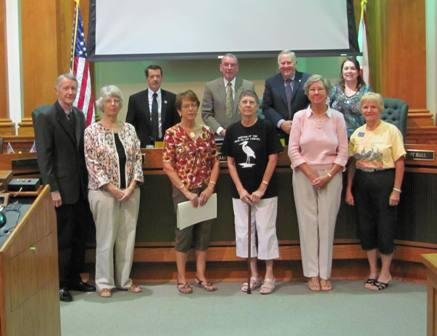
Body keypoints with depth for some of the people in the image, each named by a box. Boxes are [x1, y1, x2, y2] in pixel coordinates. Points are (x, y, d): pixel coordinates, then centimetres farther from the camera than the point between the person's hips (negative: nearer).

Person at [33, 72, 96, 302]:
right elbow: (44, 157, -12)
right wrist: (53, 189, -16)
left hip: (81, 188, 6)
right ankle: (60, 284, 16)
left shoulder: (79, 115, 11)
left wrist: (88, 181, 9)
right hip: (62, 189, -6)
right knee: (63, 239, 2)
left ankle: (74, 278, 27)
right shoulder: (45, 117, -8)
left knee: (80, 236, 13)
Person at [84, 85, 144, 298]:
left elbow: (137, 159, 5)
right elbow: (92, 164, -8)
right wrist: (113, 189, -14)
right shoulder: (92, 131, -3)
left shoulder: (129, 129, 8)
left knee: (127, 236, 9)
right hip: (104, 191, -4)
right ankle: (104, 282, 14)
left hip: (130, 191, 4)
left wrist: (132, 186, -7)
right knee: (106, 238, 3)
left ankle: (125, 279, 21)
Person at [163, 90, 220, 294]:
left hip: (205, 191, 4)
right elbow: (168, 166, -9)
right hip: (183, 191, -4)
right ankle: (182, 279, 15)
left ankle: (201, 276, 21)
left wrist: (210, 187, -7)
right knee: (184, 231, 3)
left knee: (204, 231, 8)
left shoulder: (207, 133, 5)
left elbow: (215, 162, 7)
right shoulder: (172, 133, -5)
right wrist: (186, 191, -13)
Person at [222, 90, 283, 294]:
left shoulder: (267, 128, -4)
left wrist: (262, 188, -10)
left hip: (265, 191, -3)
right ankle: (254, 275, 21)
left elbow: (273, 159, -6)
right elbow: (230, 163, 5)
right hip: (241, 192, 4)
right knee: (244, 232, 8)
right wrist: (240, 189, -5)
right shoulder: (232, 131, 4)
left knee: (266, 231, 0)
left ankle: (269, 276, 14)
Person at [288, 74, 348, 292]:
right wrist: (312, 175, -8)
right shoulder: (300, 117, 3)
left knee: (327, 223, 1)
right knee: (308, 223, 1)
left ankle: (325, 274, 10)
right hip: (304, 175, 0)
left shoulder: (337, 117, 3)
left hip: (331, 176, 0)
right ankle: (312, 274, 10)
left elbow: (343, 152, 2)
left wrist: (328, 175, -8)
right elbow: (293, 150, -1)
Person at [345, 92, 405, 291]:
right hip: (362, 183, 4)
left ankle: (385, 273, 19)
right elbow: (352, 163, 9)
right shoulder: (357, 133, 7)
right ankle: (373, 271, 24)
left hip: (384, 181, -4)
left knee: (385, 226, 2)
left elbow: (399, 162, -7)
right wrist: (349, 189, 5)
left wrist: (396, 190, -11)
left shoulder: (391, 131, -5)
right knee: (365, 227, 9)